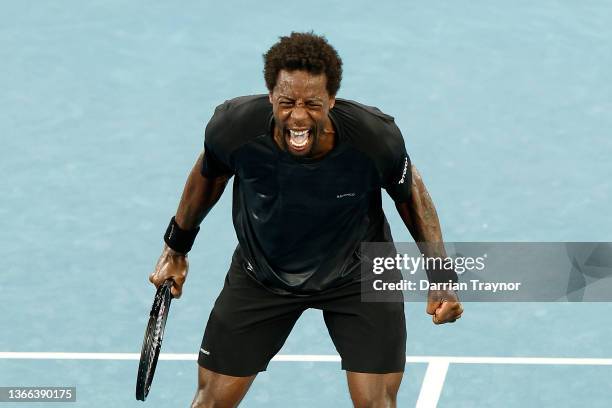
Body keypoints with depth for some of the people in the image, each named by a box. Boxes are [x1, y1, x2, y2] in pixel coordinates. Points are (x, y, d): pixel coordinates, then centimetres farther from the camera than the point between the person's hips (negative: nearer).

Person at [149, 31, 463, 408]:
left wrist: (441, 275, -9)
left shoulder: (376, 137, -31)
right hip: (262, 273, 1)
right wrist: (176, 247, 9)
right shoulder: (233, 127, -29)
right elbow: (209, 175, -3)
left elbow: (409, 191, -7)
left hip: (358, 272, -1)